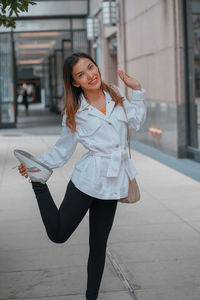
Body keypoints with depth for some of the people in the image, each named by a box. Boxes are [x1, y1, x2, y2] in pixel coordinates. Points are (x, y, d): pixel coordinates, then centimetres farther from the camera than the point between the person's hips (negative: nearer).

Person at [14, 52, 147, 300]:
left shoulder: (116, 96, 6)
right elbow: (63, 148, 2)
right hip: (88, 177, -3)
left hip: (113, 182, 3)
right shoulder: (74, 112, -4)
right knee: (58, 234, -4)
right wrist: (40, 166, -12)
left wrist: (137, 90, 8)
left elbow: (136, 121, 18)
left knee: (98, 246, 11)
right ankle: (39, 180, 13)